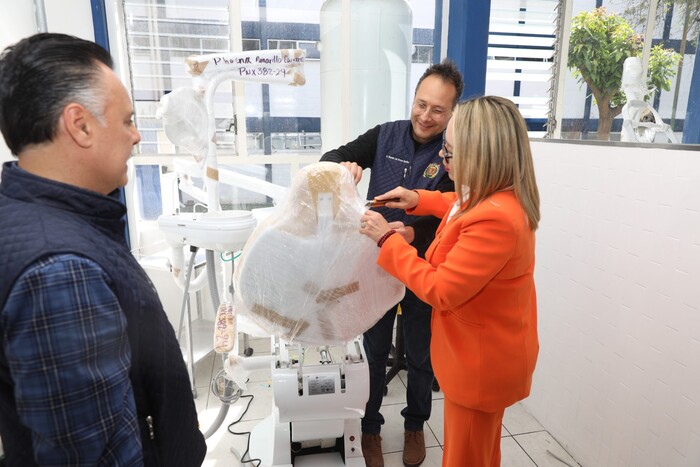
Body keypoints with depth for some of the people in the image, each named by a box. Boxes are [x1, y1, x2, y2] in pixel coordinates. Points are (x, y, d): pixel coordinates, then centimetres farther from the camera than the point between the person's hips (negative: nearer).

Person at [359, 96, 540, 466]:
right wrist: (419, 200, 6)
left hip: (482, 363, -9)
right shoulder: (502, 196, -4)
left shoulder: (494, 219, -36)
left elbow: (440, 291, -29)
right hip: (484, 353, 9)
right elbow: (466, 208, 21)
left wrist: (387, 239, -22)